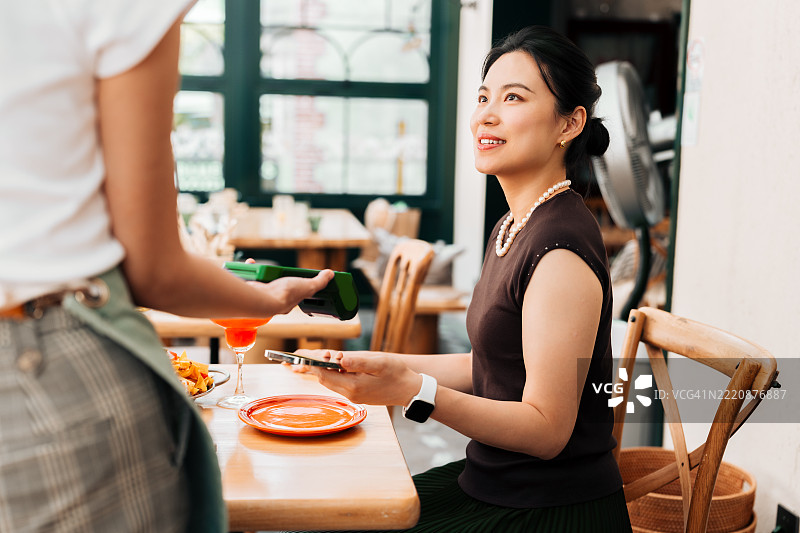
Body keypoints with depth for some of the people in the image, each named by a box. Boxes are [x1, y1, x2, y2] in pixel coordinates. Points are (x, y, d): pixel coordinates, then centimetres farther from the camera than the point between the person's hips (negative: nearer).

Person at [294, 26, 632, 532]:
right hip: (495, 481, 8)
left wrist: (412, 389, -30)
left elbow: (547, 430, -23)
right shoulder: (511, 227, 8)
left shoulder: (561, 248, -23)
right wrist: (387, 365, 6)